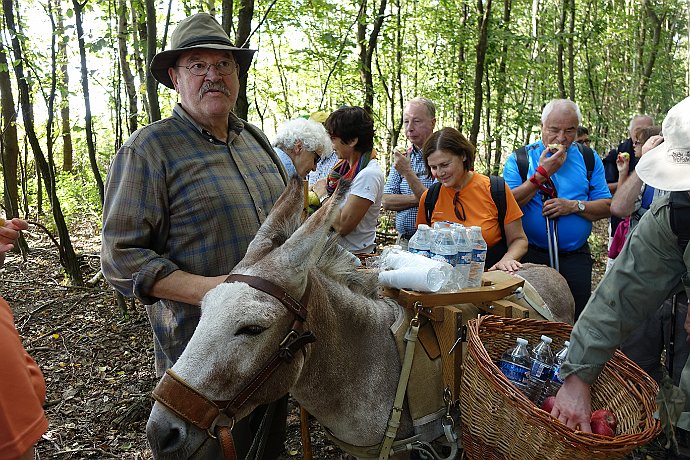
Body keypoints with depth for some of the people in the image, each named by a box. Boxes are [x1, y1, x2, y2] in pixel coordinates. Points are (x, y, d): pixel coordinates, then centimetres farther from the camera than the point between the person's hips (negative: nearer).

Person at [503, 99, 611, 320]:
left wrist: (574, 206, -14)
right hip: (530, 256, -2)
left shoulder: (589, 159, 7)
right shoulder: (519, 159, -1)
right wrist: (541, 174, -16)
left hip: (576, 258, 2)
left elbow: (606, 207, 3)